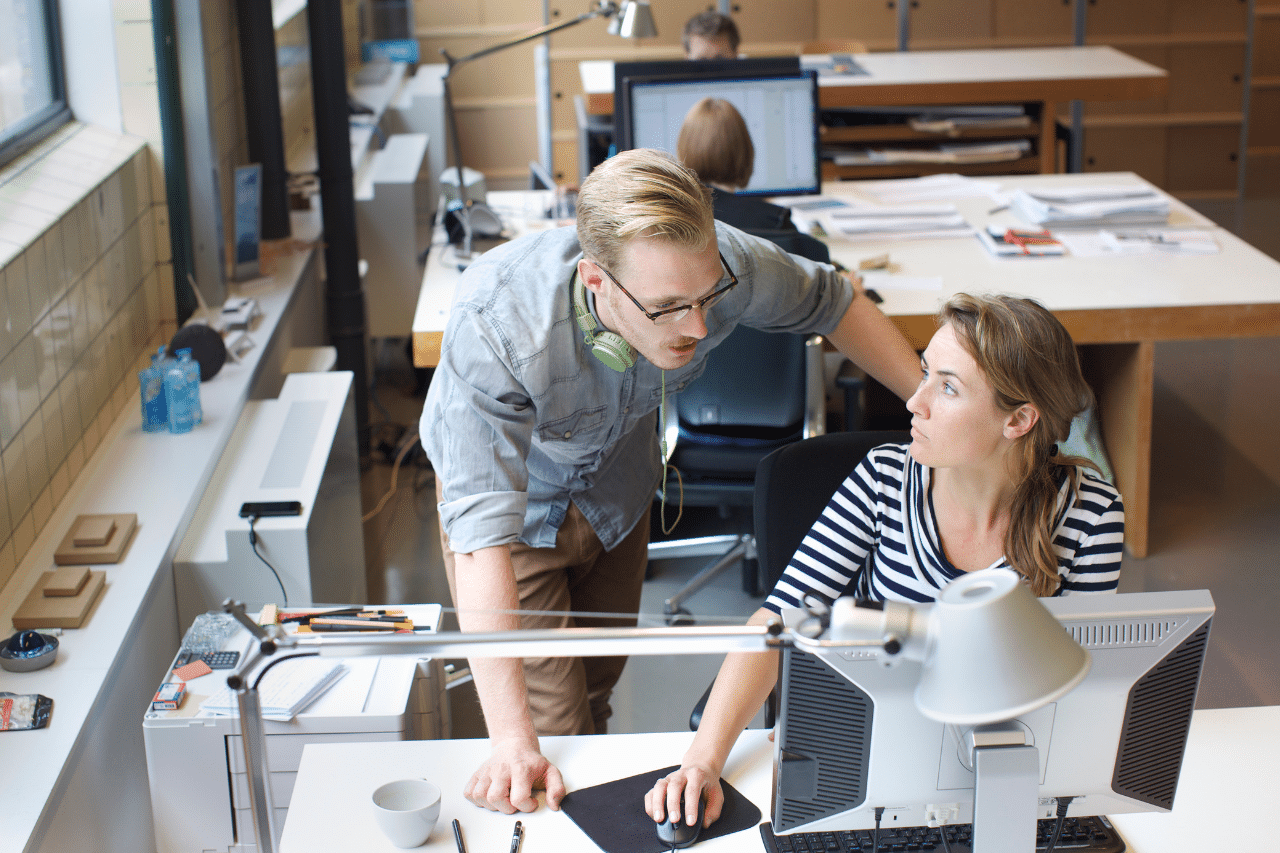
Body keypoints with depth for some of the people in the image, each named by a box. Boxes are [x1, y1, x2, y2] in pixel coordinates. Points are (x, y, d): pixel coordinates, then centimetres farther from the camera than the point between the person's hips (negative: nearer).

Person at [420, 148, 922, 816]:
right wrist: (511, 742, -51)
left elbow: (831, 302, -10)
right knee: (554, 735, -6)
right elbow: (483, 532, -47)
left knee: (596, 691, 21)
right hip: (517, 501, -4)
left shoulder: (716, 263, -33)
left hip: (618, 494, 4)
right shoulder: (494, 330, -45)